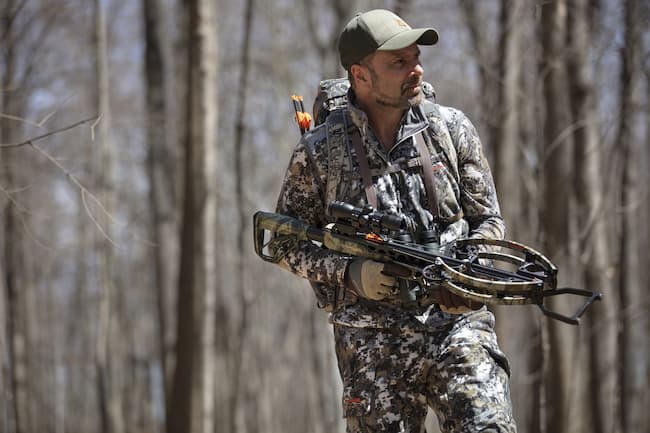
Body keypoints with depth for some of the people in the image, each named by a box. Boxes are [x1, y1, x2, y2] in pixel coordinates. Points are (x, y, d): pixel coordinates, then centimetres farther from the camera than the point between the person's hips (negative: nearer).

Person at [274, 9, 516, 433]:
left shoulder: (452, 128, 7)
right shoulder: (318, 153, 1)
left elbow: (490, 221, 13)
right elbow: (287, 243, 7)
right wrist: (350, 273, -10)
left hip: (456, 320, 1)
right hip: (373, 341, 0)